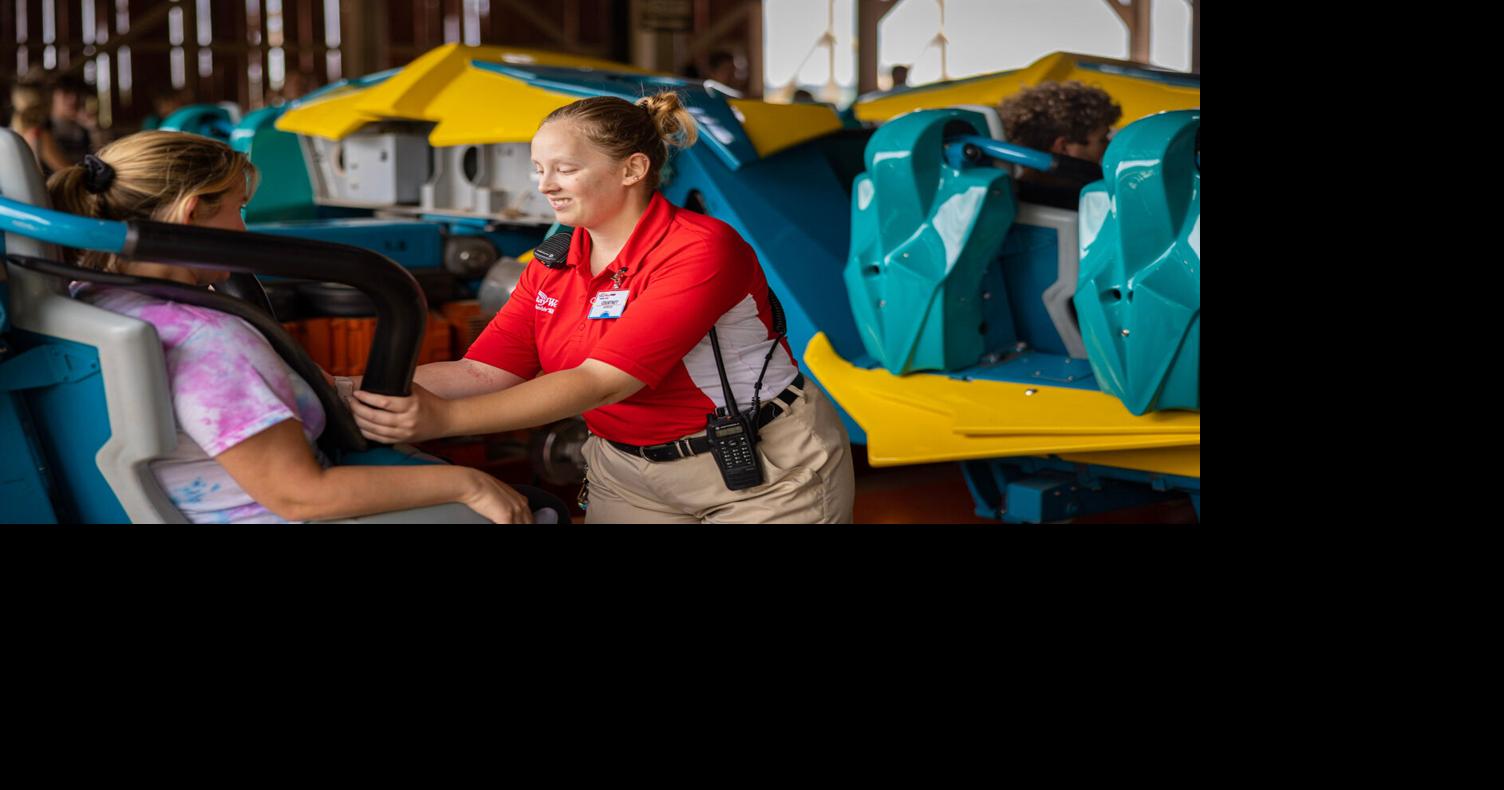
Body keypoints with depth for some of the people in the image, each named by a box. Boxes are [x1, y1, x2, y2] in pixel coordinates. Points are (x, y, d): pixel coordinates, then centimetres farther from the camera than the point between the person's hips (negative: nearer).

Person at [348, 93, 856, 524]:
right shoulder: (551, 269, 1)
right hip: (628, 476, 6)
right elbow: (481, 372, -6)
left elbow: (599, 382, -30)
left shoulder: (700, 250, -23)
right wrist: (364, 386, -21)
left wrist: (443, 419, -35)